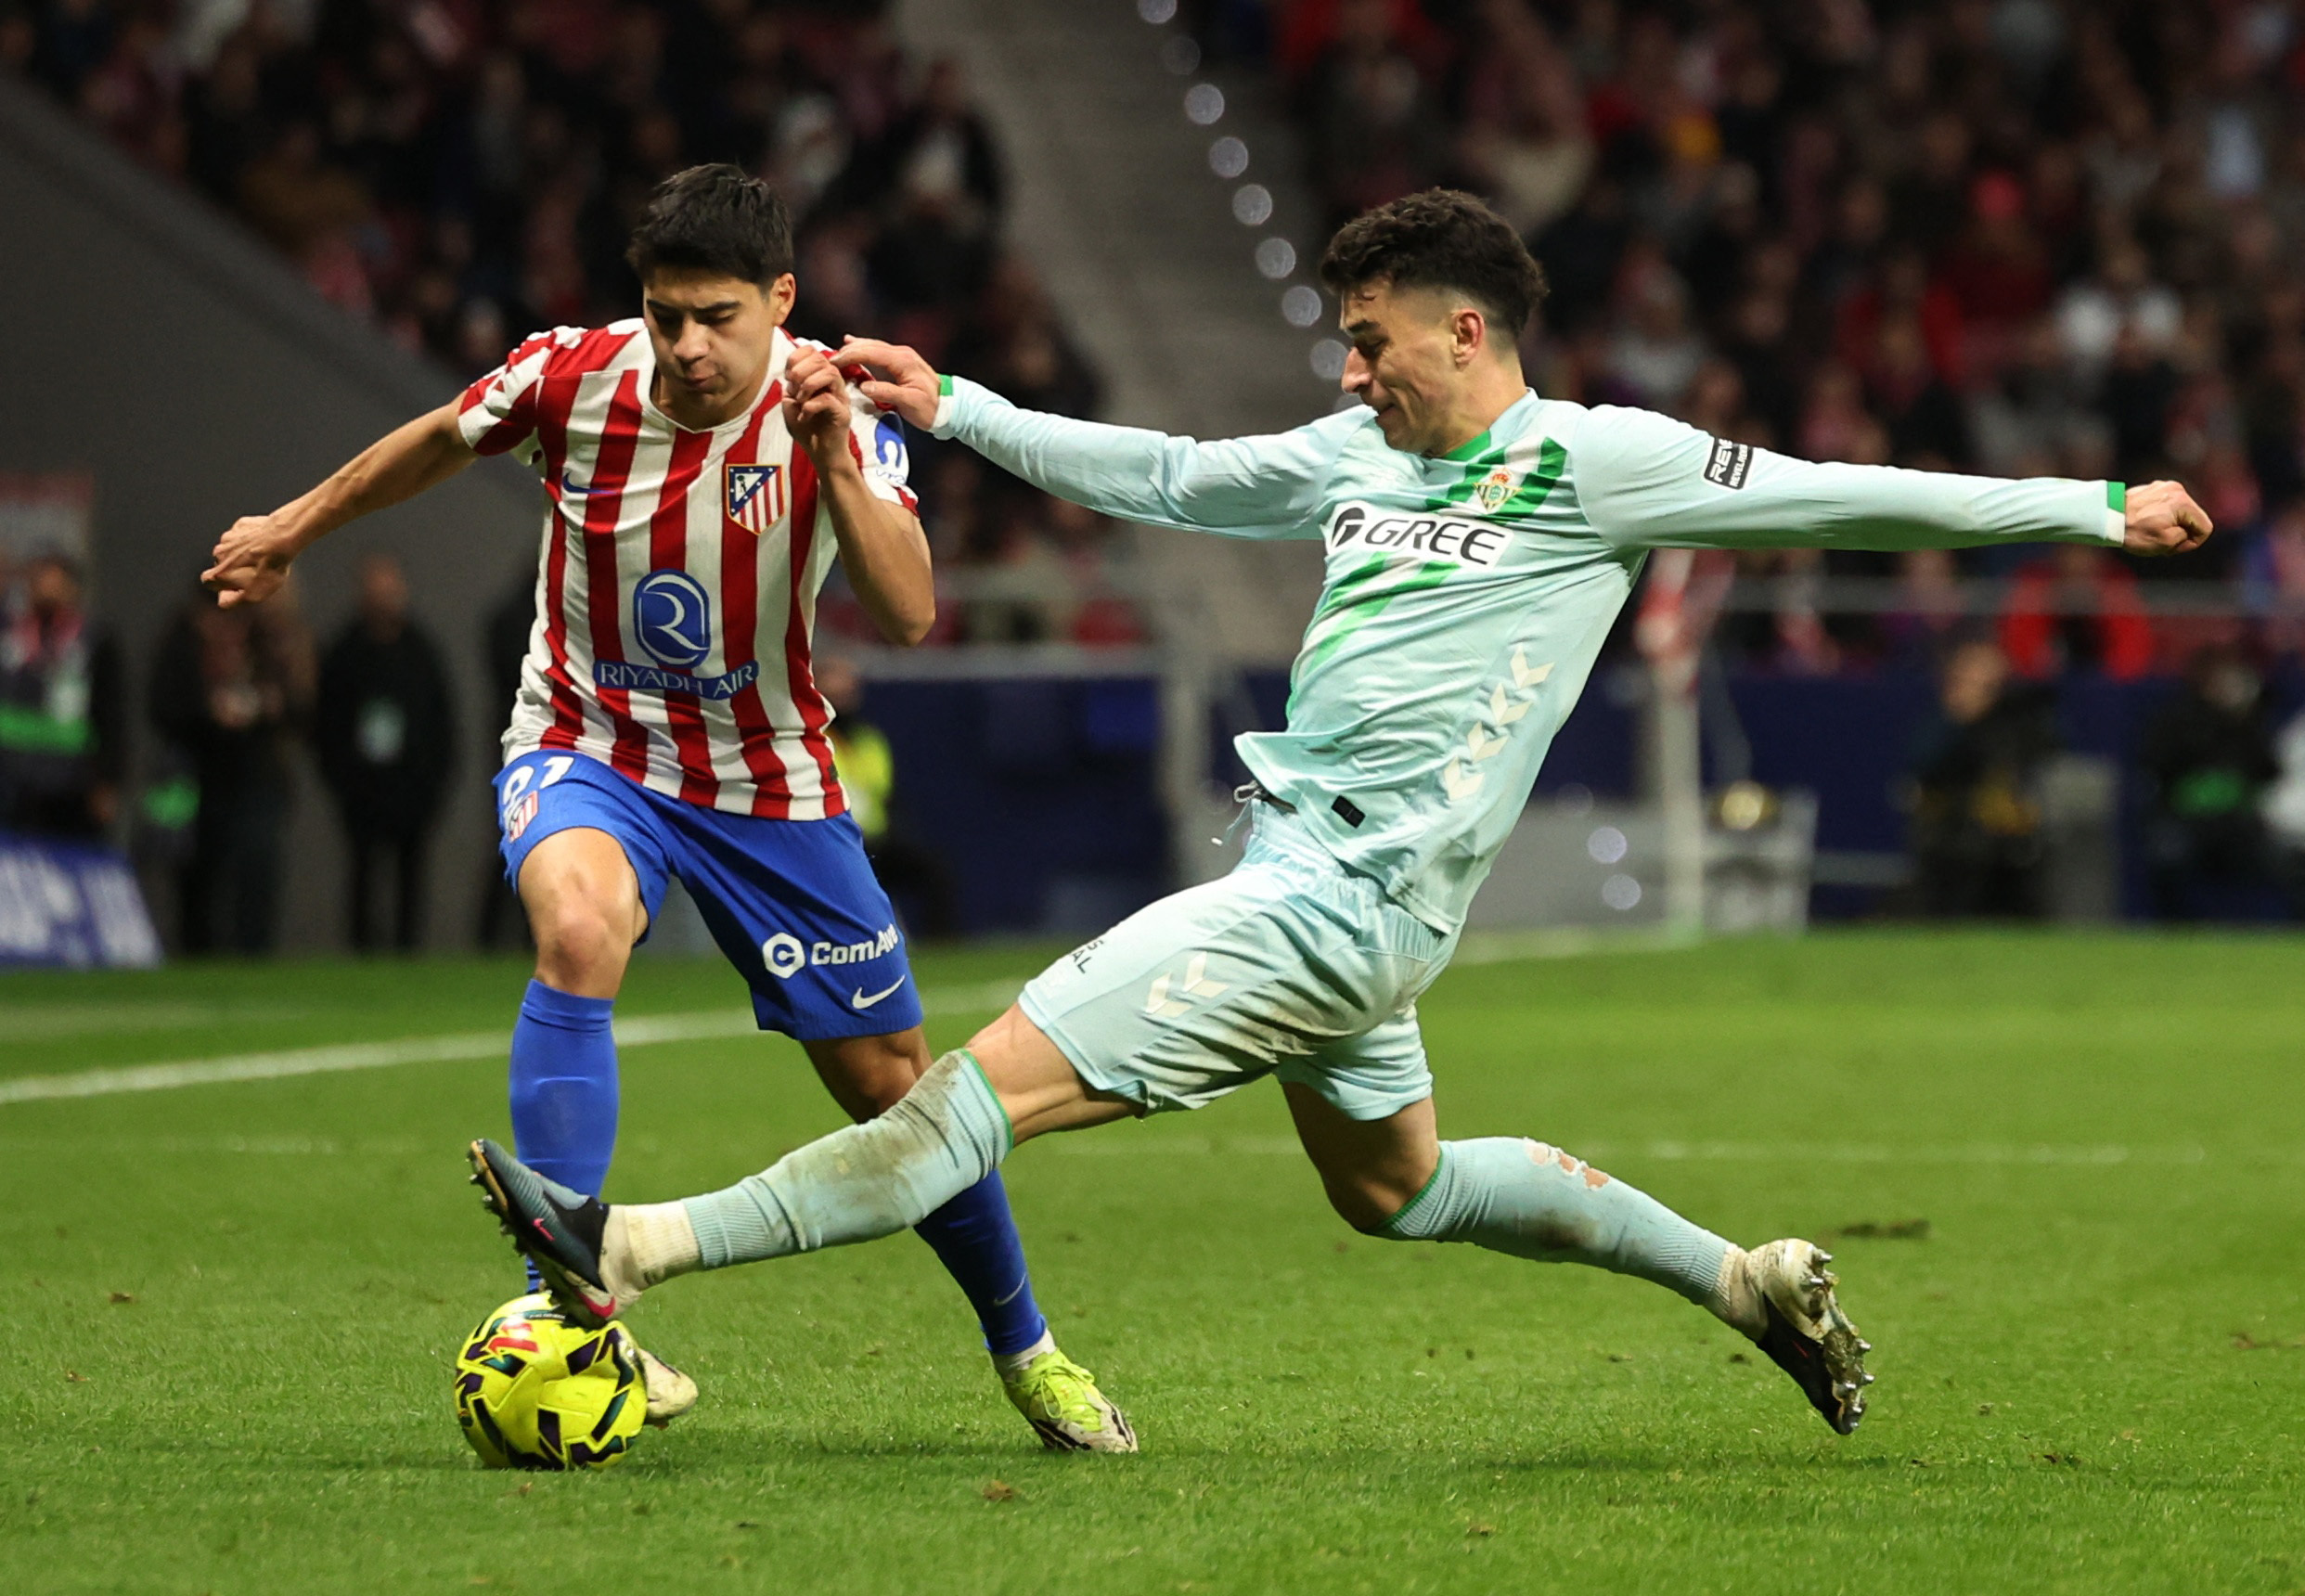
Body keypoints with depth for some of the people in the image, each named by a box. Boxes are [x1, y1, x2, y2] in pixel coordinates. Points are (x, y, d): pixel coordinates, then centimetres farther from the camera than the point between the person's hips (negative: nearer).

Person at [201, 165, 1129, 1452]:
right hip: (586, 750, -1)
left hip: (767, 777, 1)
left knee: (891, 1083, 5)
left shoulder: (835, 414, -17)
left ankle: (1026, 1350, 30)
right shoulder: (573, 378, -14)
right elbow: (443, 440, 9)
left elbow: (909, 616, -29)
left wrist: (835, 460, -41)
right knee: (580, 927, -36)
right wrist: (297, 527, 21)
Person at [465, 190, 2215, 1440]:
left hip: (1344, 899, -10)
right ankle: (1753, 1281, 31)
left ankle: (634, 1250, -18)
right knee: (1396, 1187, 25)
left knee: (994, 1080, -14)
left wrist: (2094, 506, 0)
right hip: (1306, 879, 10)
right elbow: (1166, 478, 24)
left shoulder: (1595, 462, -7)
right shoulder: (1359, 453, 13)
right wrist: (951, 409, 20)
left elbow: (1842, 499, -2)